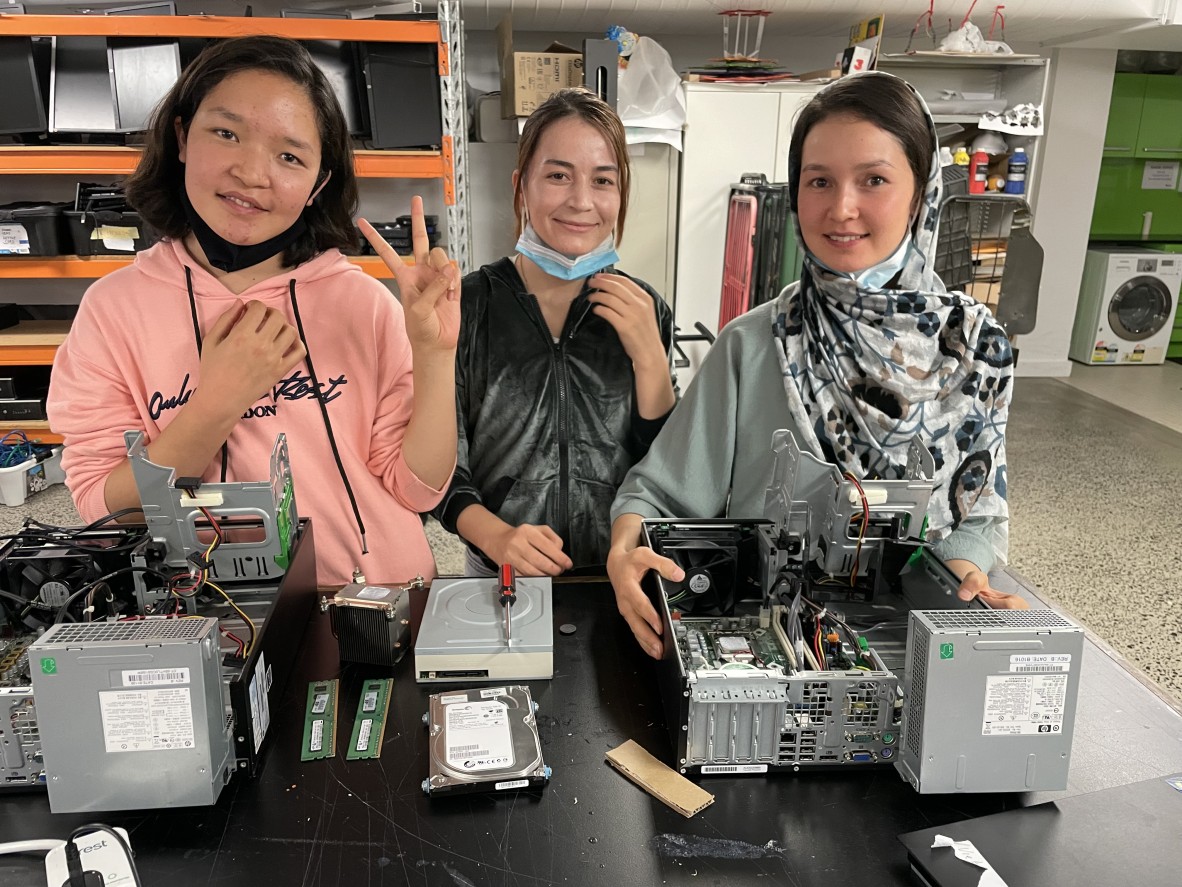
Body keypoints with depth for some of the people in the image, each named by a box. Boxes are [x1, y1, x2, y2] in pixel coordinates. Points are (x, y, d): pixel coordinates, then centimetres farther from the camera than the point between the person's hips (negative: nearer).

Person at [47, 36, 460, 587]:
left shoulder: (362, 302, -3)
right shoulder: (113, 308, -1)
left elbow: (417, 490, -4)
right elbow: (102, 512, -4)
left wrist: (435, 356, -16)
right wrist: (217, 403, -15)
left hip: (375, 604, 1)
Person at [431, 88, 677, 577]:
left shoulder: (644, 310, 3)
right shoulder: (467, 306, -3)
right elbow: (441, 467, -1)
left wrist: (649, 358, -9)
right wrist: (496, 536, -19)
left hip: (618, 575, 2)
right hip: (502, 578, -1)